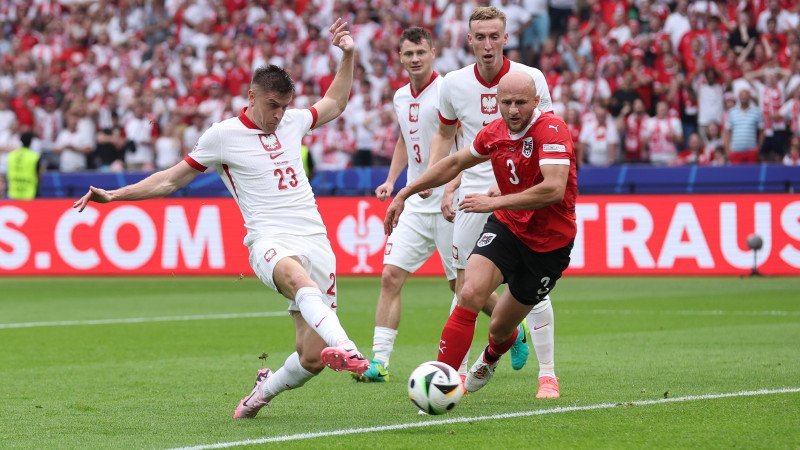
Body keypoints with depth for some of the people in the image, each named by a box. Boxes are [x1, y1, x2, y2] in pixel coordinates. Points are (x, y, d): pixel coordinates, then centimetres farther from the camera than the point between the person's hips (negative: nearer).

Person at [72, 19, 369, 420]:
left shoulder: (292, 121, 16)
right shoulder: (223, 135, 4)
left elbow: (335, 104, 36)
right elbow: (171, 179, 13)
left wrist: (347, 55, 25)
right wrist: (112, 195, 8)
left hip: (315, 240, 5)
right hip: (270, 239, -5)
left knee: (312, 357, -6)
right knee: (294, 273, -45)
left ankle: (266, 388, 27)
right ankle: (344, 349, -68)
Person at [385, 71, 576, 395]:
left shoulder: (551, 130, -22)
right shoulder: (494, 132, -2)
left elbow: (554, 189, -34)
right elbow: (455, 163, 16)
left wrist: (495, 201, -30)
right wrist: (406, 192, 17)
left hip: (549, 243, -4)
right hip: (505, 227, 4)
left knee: (500, 329, 8)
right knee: (470, 294, -23)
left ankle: (490, 357, 46)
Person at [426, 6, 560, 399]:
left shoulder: (531, 79, -7)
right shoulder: (453, 85, 1)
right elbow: (444, 136, 17)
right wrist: (445, 187, 6)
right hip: (473, 194, 3)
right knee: (466, 288, -3)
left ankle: (547, 373, 4)